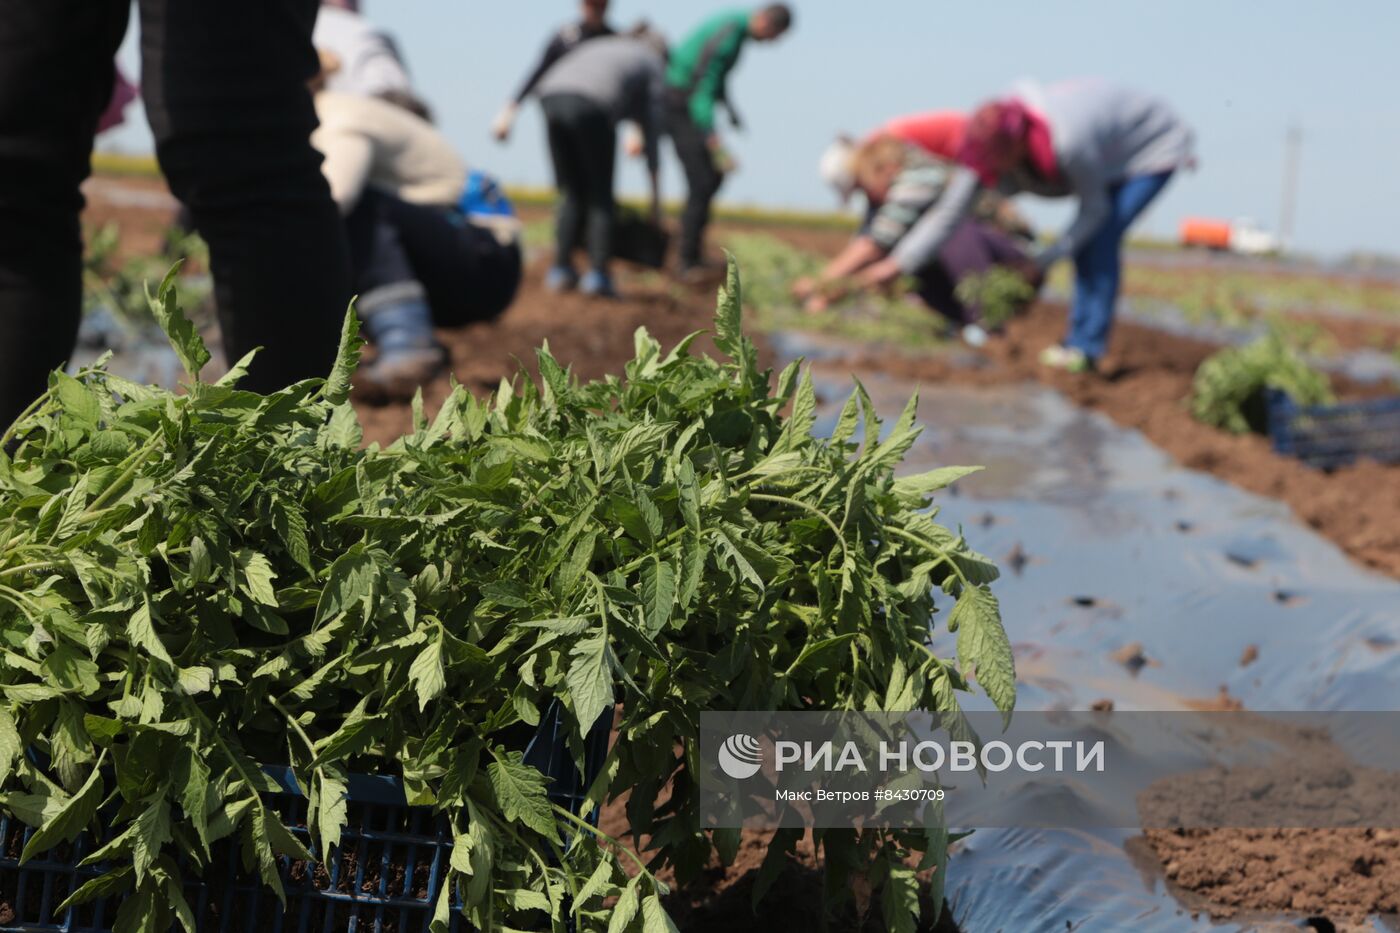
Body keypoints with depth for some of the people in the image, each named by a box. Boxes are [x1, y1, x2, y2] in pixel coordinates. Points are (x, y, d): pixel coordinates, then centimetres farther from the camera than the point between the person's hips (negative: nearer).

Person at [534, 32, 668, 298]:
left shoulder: (603, 46, 38)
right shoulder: (654, 65, 23)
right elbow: (654, 128, 20)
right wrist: (656, 196, 22)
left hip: (551, 97, 5)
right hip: (591, 107, -5)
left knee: (571, 194, 17)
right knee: (600, 195, 8)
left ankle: (561, 268, 12)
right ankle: (597, 274, 1)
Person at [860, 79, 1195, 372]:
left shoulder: (1067, 143, -41)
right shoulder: (989, 142, -21)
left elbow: (1094, 208, -23)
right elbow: (949, 212, -14)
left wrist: (1044, 259, -21)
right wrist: (898, 263, -17)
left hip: (1156, 148, -8)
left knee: (1100, 241, -17)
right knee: (1086, 241, 4)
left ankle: (1088, 348, -11)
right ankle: (1079, 340, 13)